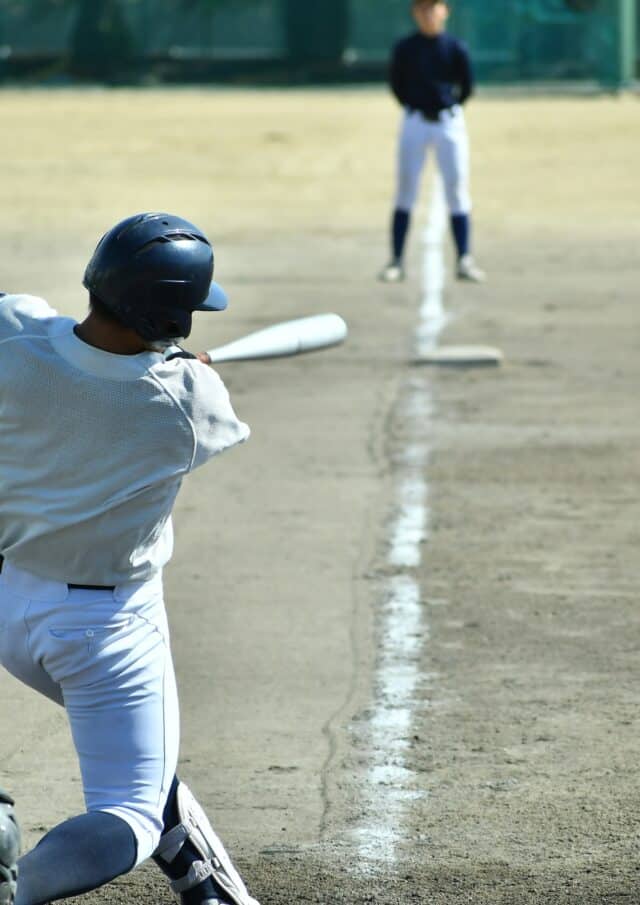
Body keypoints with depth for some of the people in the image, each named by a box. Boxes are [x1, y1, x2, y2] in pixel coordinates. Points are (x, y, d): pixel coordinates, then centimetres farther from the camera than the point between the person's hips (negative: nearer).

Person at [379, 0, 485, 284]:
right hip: (414, 122, 0)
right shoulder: (404, 48, -1)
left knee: (457, 190, 0)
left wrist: (449, 108, 8)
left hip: (449, 122, 0)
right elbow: (396, 83, 8)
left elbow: (467, 87, 5)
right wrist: (413, 107, 7)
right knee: (405, 192, 1)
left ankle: (464, 260, 3)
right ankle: (396, 260, 4)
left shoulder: (455, 48, -2)